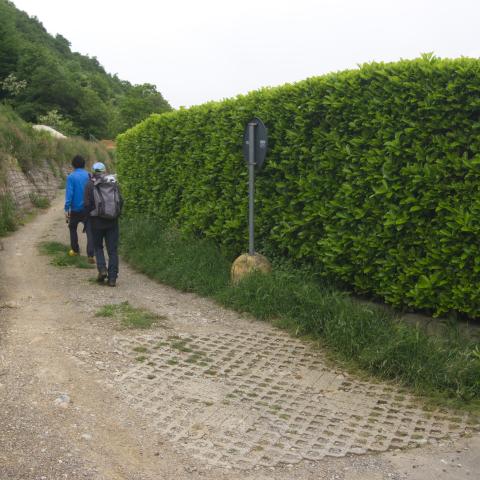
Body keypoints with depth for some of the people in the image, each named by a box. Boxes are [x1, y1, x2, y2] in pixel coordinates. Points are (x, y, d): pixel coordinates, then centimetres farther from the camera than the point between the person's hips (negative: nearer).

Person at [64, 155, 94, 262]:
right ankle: (90, 255, -13)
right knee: (89, 231, -3)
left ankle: (75, 250, 31)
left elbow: (69, 193, -14)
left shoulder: (71, 177, -8)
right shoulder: (88, 175, 1)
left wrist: (66, 209, -13)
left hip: (75, 209, -2)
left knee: (72, 228, 21)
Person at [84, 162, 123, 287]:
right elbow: (120, 201, 3)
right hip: (113, 221, 2)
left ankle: (102, 268, -4)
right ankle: (112, 278, 2)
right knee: (113, 249, 5)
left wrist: (90, 216, 8)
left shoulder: (90, 185, -4)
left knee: (98, 247, 16)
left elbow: (87, 204, -9)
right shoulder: (114, 183, 5)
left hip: (97, 221, -2)